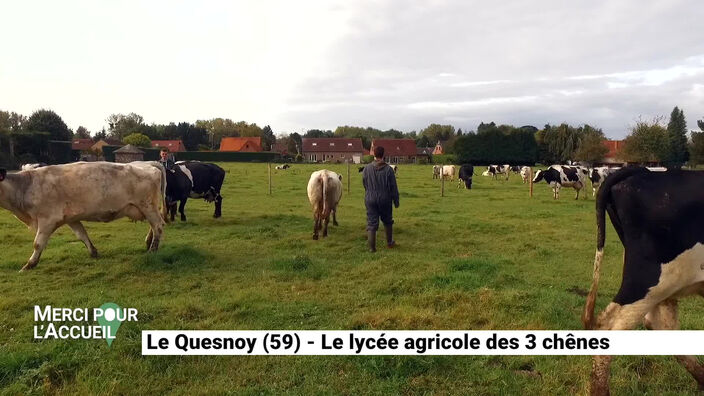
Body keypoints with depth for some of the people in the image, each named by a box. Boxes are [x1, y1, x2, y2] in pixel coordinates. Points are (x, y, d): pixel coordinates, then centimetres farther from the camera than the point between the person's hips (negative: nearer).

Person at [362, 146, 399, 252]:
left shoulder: (367, 169, -6)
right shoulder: (388, 169, -10)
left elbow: (364, 184, 6)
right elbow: (394, 187, -6)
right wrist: (396, 201, 3)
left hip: (370, 200, 0)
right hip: (385, 200, 0)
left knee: (371, 223, 4)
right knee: (387, 221, 19)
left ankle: (372, 247, 3)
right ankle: (389, 242, 33)